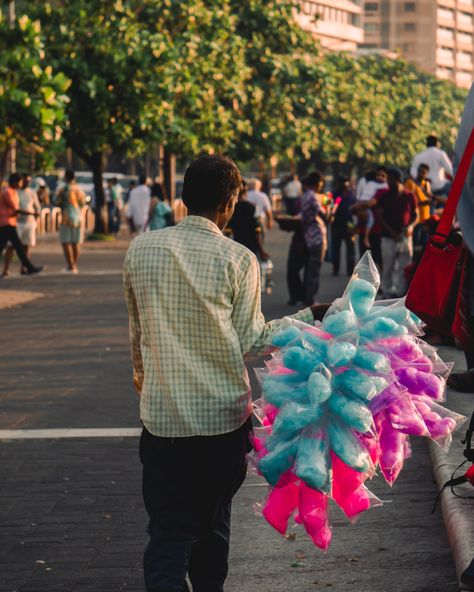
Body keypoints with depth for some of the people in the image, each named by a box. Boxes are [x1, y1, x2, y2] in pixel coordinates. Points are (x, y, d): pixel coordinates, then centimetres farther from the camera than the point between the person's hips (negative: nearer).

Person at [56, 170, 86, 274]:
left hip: (67, 218, -5)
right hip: (78, 217, 5)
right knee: (76, 243, 11)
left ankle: (71, 266, -12)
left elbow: (58, 203, -6)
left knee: (66, 242, -3)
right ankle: (75, 266, 13)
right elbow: (82, 203, 12)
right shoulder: (78, 189, 5)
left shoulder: (63, 190, -9)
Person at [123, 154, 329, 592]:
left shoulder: (140, 250, 1)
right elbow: (250, 341, -2)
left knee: (169, 531, -1)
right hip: (224, 416, -1)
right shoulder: (238, 260, -9)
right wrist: (310, 317, 8)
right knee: (213, 524, 19)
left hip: (162, 414, 1)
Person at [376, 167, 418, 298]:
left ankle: (400, 293, 5)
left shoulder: (409, 196, 6)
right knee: (388, 267, -1)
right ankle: (387, 293, 4)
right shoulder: (384, 196, 3)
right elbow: (379, 216, 0)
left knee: (403, 267, 0)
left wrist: (411, 226, -9)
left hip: (405, 237, 1)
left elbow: (415, 216, 13)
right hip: (388, 237, -1)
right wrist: (392, 232, -11)